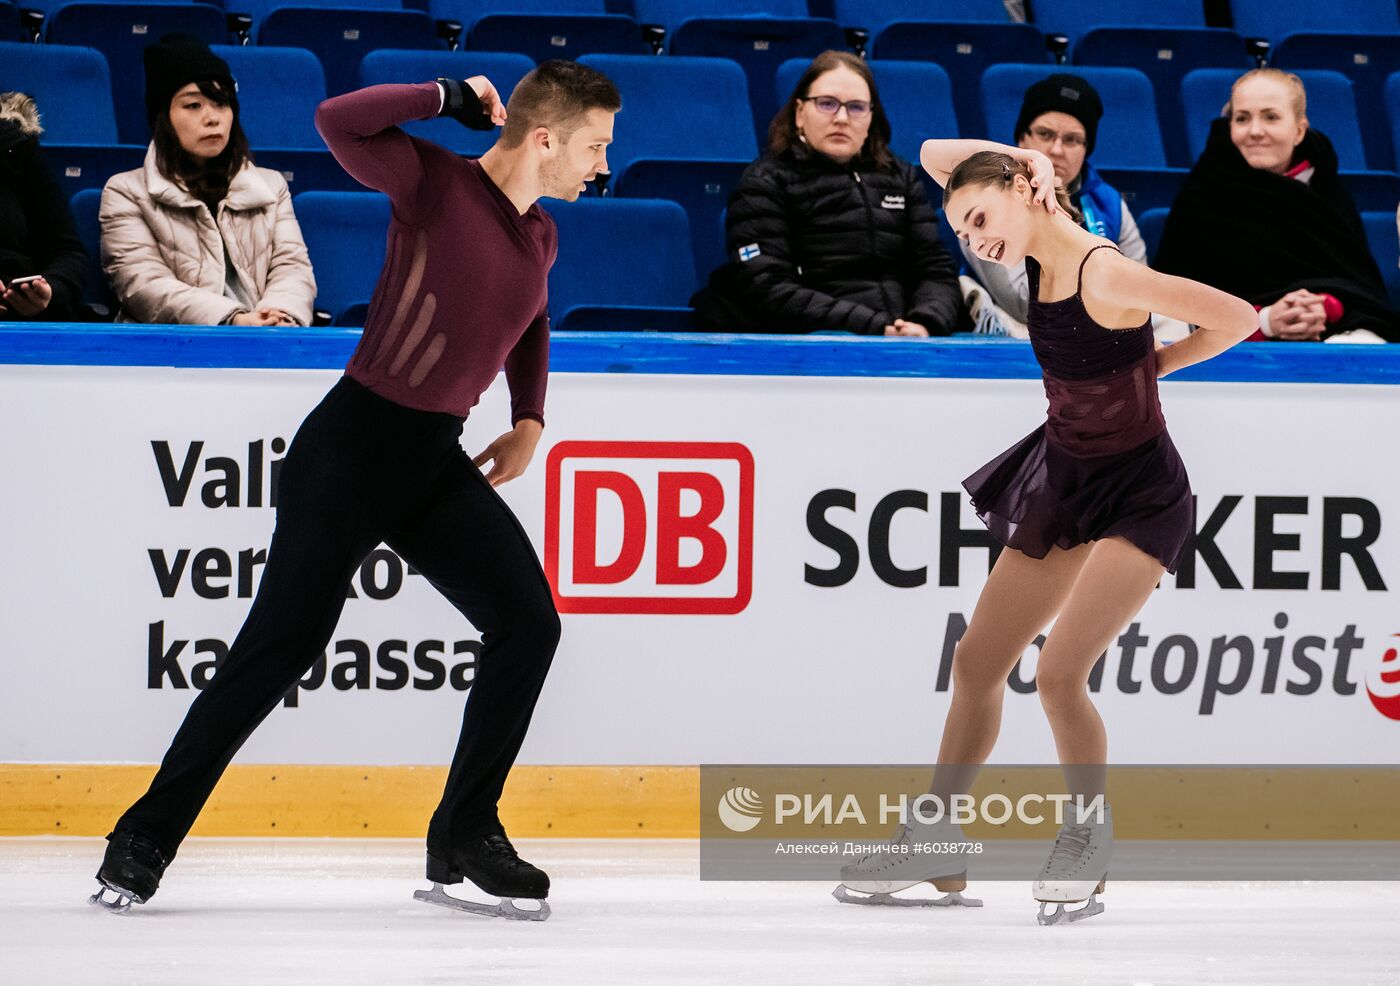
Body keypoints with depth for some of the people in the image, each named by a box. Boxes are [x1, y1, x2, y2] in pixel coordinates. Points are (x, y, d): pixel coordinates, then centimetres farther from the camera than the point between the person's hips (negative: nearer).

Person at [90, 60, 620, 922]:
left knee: (529, 624, -3)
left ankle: (465, 838, 7)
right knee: (284, 644, -6)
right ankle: (147, 837, 4)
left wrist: (529, 420, 21)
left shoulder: (540, 238, 10)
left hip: (436, 463, 7)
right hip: (352, 448, -7)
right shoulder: (434, 183, -13)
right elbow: (340, 121, -29)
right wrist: (453, 98, -20)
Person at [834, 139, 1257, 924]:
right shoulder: (1039, 255, -1)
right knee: (977, 664, 10)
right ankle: (936, 844, 20)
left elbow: (1238, 318, -22)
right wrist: (1029, 157, -7)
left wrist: (1154, 364, -7)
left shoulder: (1107, 276, -25)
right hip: (1064, 482, 9)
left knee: (1060, 673, -19)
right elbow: (938, 157, 9)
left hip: (1138, 495, -9)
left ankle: (1090, 837, 2)